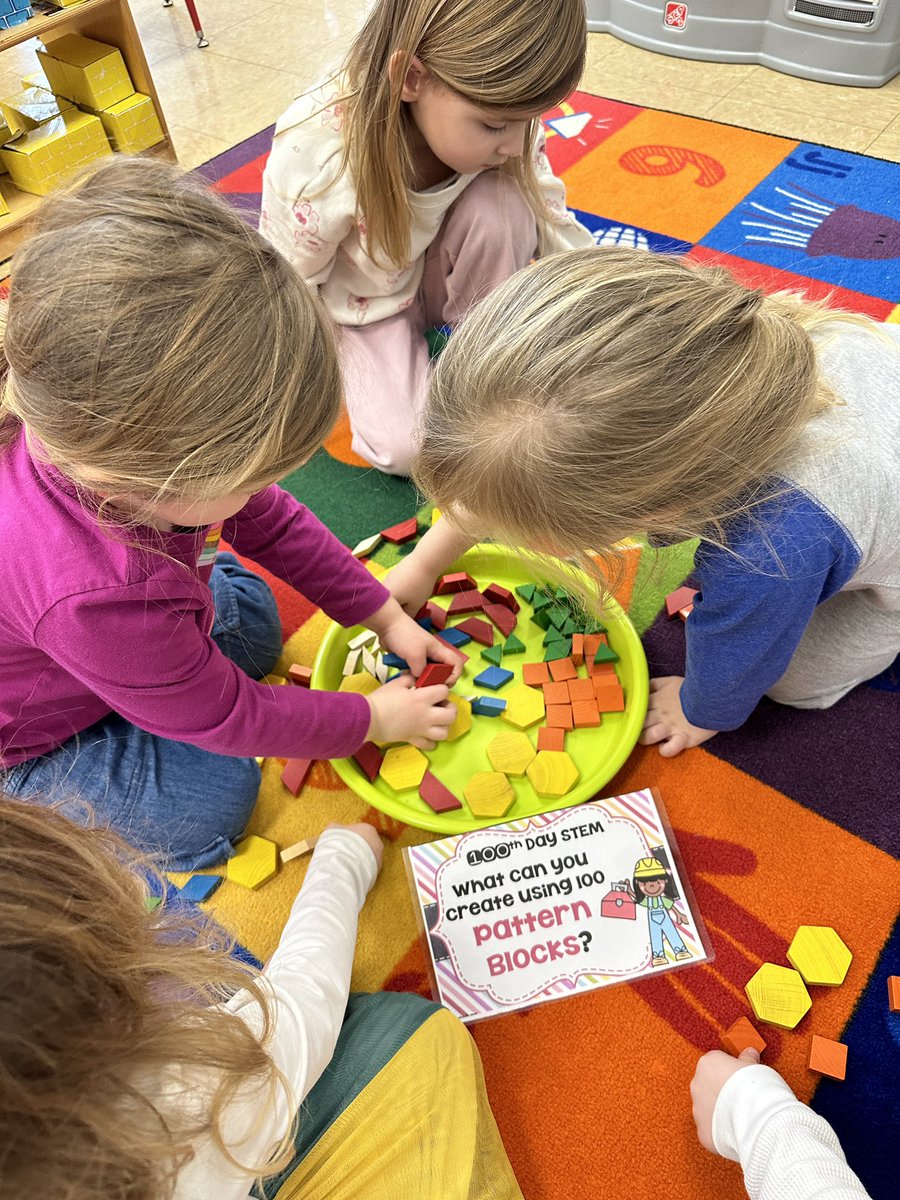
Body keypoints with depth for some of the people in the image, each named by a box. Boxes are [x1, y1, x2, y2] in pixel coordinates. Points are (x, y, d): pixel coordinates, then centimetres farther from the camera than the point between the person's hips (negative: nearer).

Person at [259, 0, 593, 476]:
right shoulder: (312, 154, -34)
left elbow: (556, 230, -10)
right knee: (406, 448, -26)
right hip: (367, 306, -3)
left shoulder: (494, 112, -22)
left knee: (501, 201, -30)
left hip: (442, 277, 4)